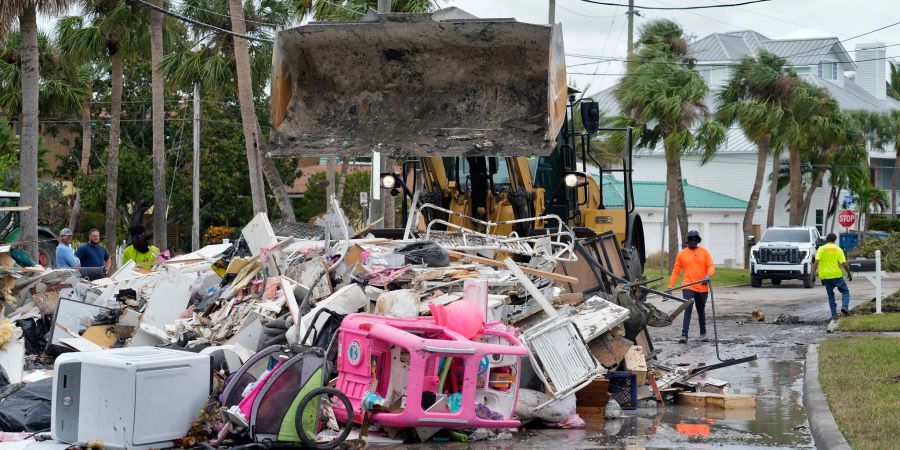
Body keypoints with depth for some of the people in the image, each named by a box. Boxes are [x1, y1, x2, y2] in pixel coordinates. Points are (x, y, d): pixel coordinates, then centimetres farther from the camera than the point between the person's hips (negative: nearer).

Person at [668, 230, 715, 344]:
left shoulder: (704, 252, 4)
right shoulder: (682, 254, 4)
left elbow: (711, 267, -1)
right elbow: (676, 271, 5)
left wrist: (708, 276, -23)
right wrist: (670, 286, -1)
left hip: (702, 288, 1)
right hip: (688, 287, -1)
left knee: (701, 311, 15)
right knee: (687, 309, -14)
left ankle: (703, 333, 30)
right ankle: (684, 334, -19)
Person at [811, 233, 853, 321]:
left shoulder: (821, 249, 2)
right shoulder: (838, 249, 0)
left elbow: (816, 261, -10)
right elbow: (844, 263, -5)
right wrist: (849, 273, 7)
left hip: (826, 276, 2)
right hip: (836, 274, -2)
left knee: (830, 295, 12)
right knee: (845, 291, 13)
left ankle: (834, 314, 8)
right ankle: (844, 306, -11)